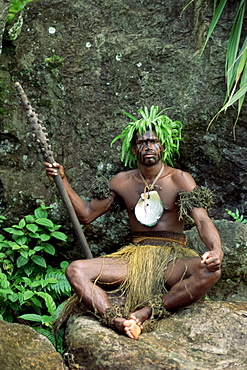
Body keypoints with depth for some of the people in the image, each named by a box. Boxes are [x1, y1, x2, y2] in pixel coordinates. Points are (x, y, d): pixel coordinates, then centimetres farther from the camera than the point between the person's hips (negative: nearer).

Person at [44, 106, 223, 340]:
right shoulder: (122, 182, 11)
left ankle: (148, 312, -35)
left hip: (172, 260, -2)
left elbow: (202, 221, -10)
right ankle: (117, 320, -43)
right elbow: (87, 214, 15)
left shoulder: (180, 180, 1)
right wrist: (62, 180, 7)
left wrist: (216, 249, -31)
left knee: (210, 271, -36)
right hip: (134, 257, 2)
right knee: (75, 270, -22)